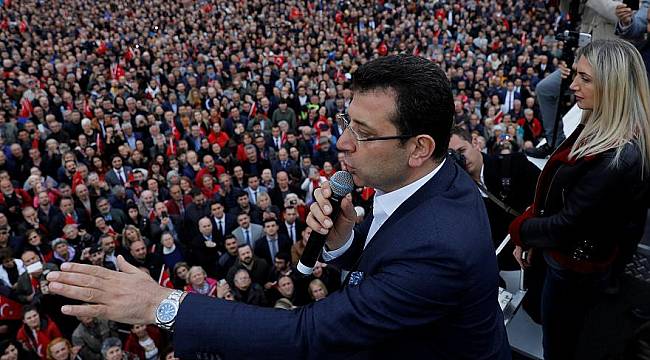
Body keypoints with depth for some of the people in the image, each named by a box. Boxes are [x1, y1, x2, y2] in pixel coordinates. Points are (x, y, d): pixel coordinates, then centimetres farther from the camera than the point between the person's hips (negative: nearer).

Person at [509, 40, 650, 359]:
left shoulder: (621, 158, -32)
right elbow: (557, 191, 4)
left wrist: (520, 229, -11)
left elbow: (569, 223, -27)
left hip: (577, 268, -8)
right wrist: (531, 237, 2)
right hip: (568, 257, 8)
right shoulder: (599, 127, -2)